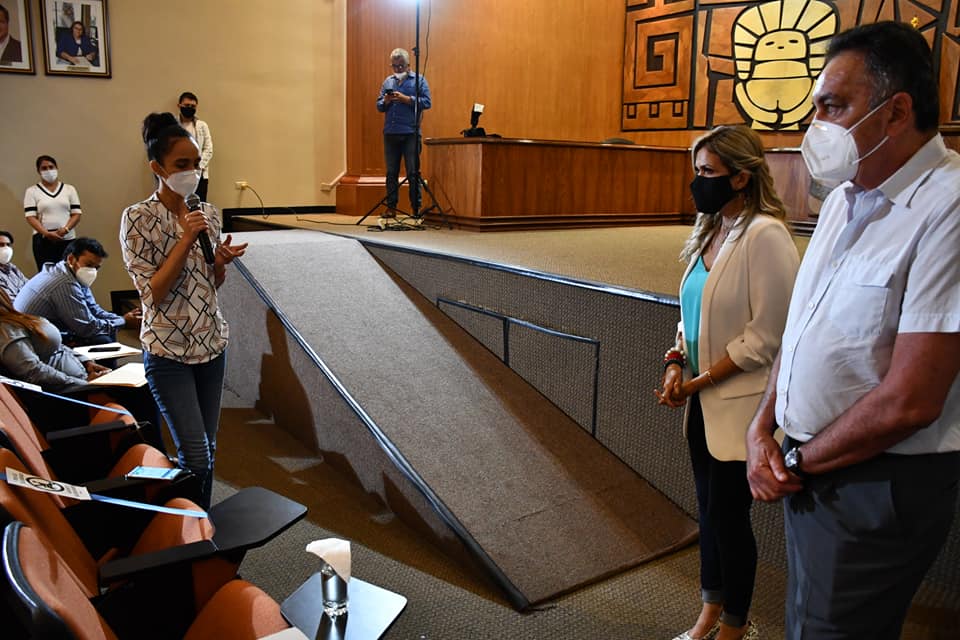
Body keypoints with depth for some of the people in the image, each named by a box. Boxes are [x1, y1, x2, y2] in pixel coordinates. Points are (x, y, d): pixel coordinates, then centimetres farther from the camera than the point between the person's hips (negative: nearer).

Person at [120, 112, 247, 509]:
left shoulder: (208, 214, 5)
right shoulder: (138, 218, -11)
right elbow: (153, 293, -16)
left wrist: (222, 261, -9)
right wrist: (186, 240, -21)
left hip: (211, 342, 5)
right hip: (168, 350, -5)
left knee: (208, 448, 12)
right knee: (195, 454, -5)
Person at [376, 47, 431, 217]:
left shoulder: (419, 80, 5)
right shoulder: (388, 81, 18)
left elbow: (426, 102, -7)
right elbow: (379, 106, 16)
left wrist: (405, 98, -13)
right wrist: (386, 101, -5)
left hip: (410, 133, -4)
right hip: (390, 133, 4)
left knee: (413, 172, -4)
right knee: (391, 172, 6)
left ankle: (416, 208, 1)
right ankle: (391, 208, 11)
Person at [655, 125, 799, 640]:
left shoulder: (765, 236, -17)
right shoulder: (710, 231, 7)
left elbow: (766, 336, -18)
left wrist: (700, 382, -15)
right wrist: (677, 365, -2)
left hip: (739, 404, -7)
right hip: (704, 400, 7)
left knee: (728, 515, 7)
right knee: (709, 509, 17)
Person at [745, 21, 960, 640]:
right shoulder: (846, 197, 7)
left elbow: (908, 402, -25)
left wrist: (797, 461, -11)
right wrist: (762, 428, -1)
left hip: (877, 485, -8)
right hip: (812, 469, 8)